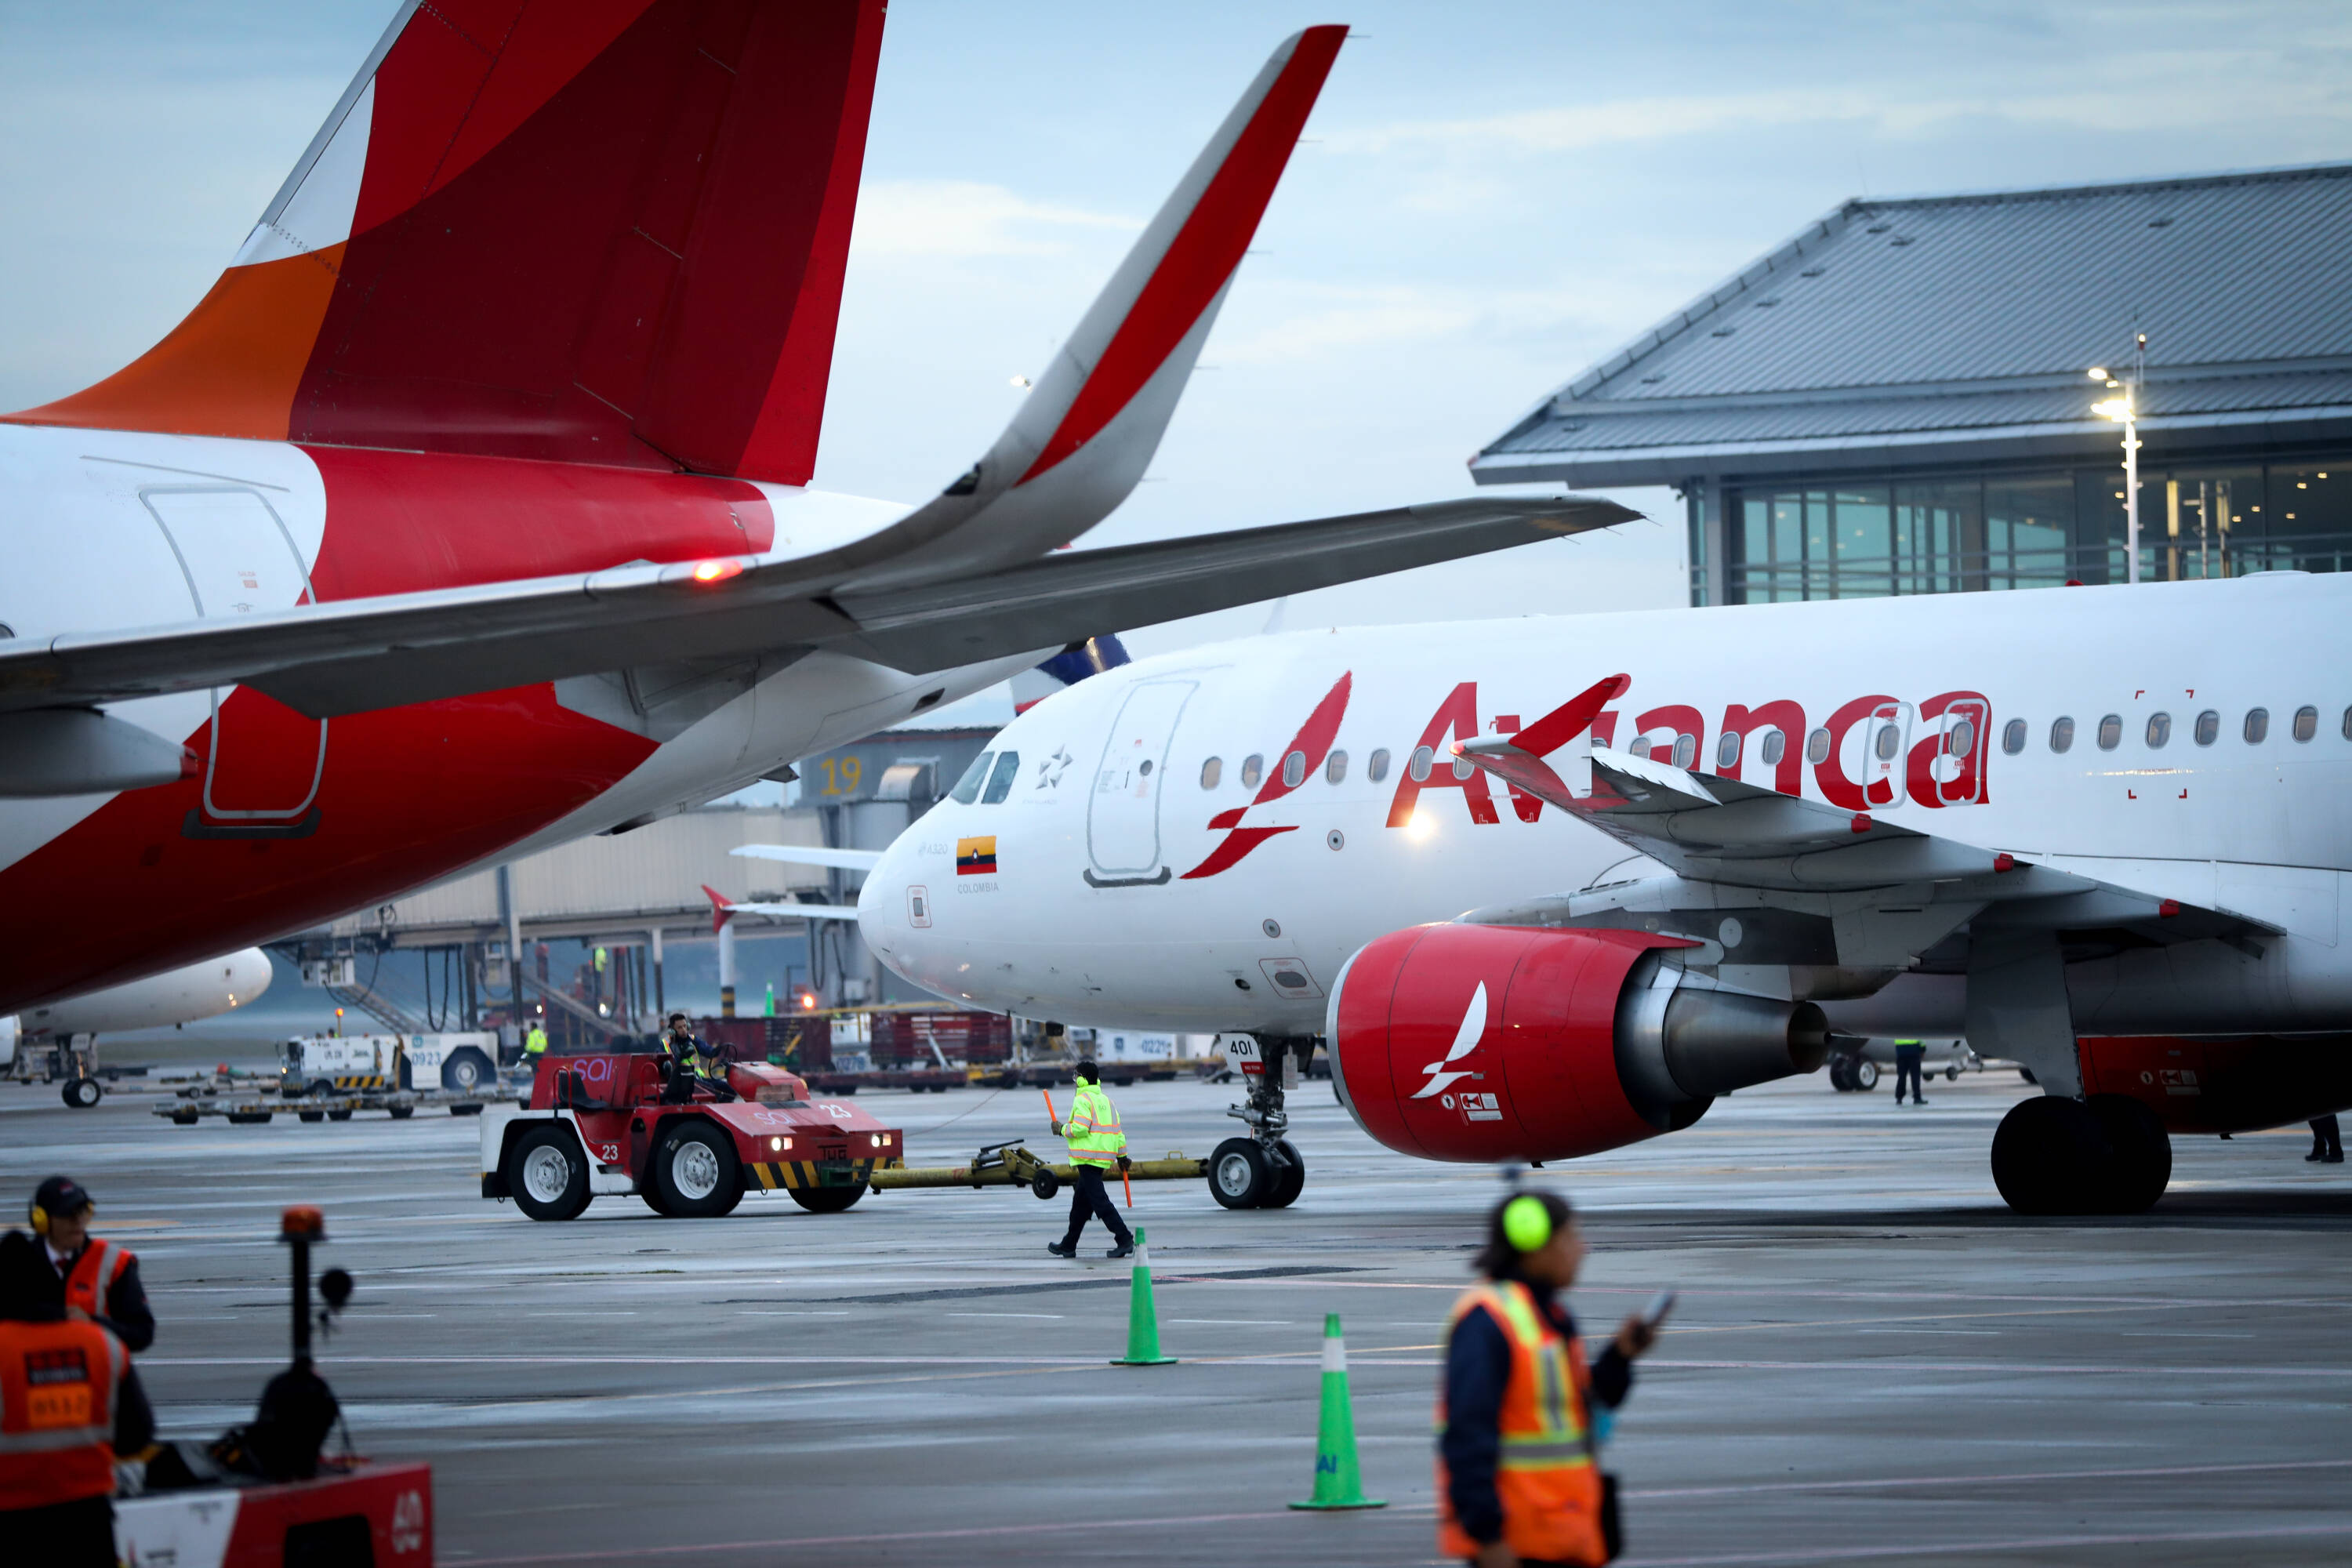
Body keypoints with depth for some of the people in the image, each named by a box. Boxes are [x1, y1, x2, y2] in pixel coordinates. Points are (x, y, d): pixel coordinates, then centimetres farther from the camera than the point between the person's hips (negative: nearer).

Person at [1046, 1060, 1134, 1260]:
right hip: (1104, 1158, 9)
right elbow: (1117, 1130, 17)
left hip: (1088, 1158, -9)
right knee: (1080, 1201, 17)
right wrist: (1122, 1155, 21)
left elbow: (1080, 1128, -20)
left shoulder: (1082, 1100, -10)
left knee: (1099, 1200, -12)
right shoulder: (1106, 1100, 16)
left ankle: (1124, 1239, -20)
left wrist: (1062, 1129, -2)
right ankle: (1068, 1246, 25)